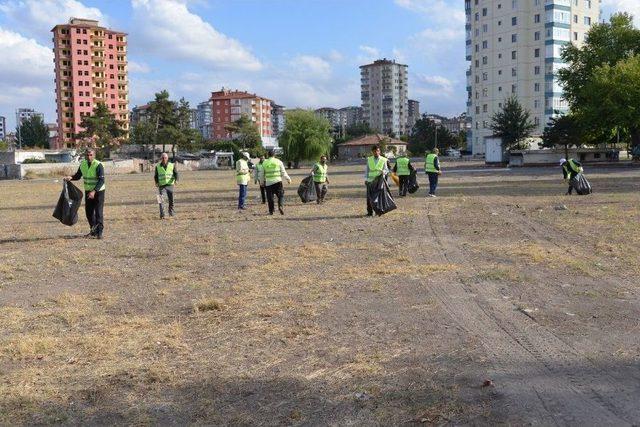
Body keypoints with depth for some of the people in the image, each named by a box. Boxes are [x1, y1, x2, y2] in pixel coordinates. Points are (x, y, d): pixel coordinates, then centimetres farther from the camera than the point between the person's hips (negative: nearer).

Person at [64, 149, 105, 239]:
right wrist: (71, 178, -8)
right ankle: (93, 231, 22)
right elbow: (78, 175, 13)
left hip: (98, 191, -6)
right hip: (88, 191, 6)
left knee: (98, 212, -8)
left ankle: (99, 232, -3)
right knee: (89, 211, 10)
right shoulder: (82, 164, 1)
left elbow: (101, 180, -23)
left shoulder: (98, 165, -19)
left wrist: (94, 191, -31)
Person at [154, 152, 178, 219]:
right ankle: (162, 215, -17)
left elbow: (176, 173, 1)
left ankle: (171, 212, 31)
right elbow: (155, 176, 13)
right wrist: (156, 182, -5)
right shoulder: (158, 166, 6)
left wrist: (176, 180, -18)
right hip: (161, 185, -1)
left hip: (170, 185, 1)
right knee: (161, 200, -15)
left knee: (171, 200, 7)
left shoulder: (172, 165, 5)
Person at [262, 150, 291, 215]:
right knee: (281, 195, 5)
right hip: (277, 182, -1)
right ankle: (281, 206, -19)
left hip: (268, 182, 1)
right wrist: (288, 179, 17)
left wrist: (262, 182, 23)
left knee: (270, 197, 7)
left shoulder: (264, 163, 5)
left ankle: (271, 211, 8)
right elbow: (283, 172, 5)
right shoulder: (279, 162, 4)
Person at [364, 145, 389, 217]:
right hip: (370, 180, 1)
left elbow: (386, 170, 5)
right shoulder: (369, 160, 10)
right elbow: (367, 170, 14)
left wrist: (383, 172, -18)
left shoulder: (383, 160, 5)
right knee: (369, 197, -3)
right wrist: (366, 179, 5)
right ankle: (370, 212, 4)